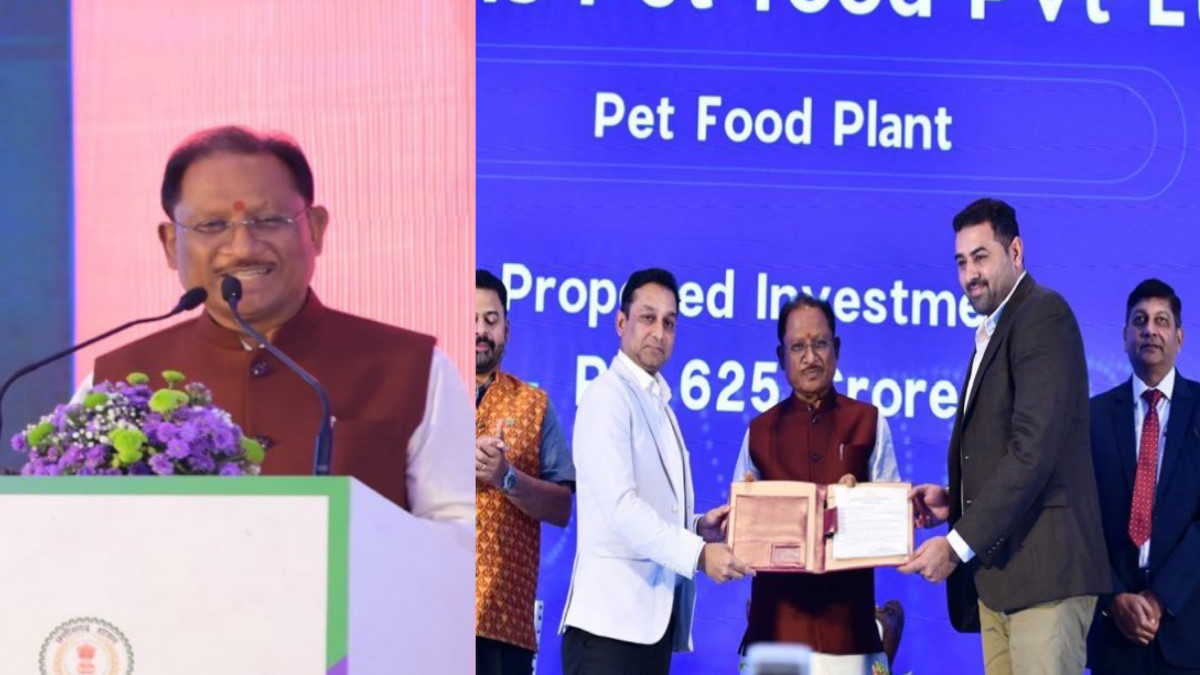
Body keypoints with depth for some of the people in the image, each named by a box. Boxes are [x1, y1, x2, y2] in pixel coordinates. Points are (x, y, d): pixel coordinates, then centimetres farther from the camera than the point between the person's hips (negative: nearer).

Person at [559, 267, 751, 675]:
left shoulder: (658, 404, 22)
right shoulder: (608, 397, -5)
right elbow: (619, 505, -18)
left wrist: (698, 528, 4)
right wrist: (698, 553, -22)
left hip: (655, 618, 9)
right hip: (611, 618, -9)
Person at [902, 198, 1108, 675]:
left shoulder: (1043, 314, -7)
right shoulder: (992, 332, 24)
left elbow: (1035, 448, -17)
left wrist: (958, 545, -17)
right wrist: (953, 501, 7)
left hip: (1043, 564, -9)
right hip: (995, 569, 9)